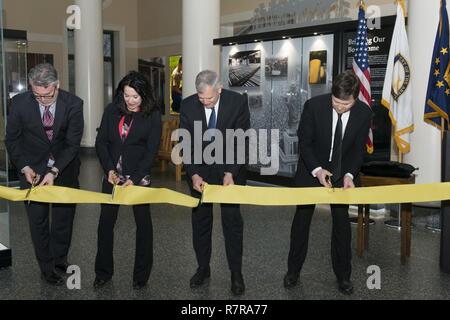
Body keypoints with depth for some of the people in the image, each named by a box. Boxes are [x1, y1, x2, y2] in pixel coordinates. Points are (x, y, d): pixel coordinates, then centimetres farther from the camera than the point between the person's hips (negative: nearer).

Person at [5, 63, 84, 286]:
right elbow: (12, 139, -4)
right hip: (33, 169, 0)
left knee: (64, 217, 13)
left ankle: (60, 259, 35)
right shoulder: (19, 103, -17)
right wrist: (25, 167, -17)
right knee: (38, 220, 7)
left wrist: (54, 171, -25)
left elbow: (73, 144, -16)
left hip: (65, 168, 0)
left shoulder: (73, 104, -19)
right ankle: (46, 267, 23)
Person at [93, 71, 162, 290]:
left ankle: (141, 275, 19)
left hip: (139, 177, -2)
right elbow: (101, 142, 2)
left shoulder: (153, 115, -7)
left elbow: (152, 150, -9)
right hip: (113, 175, 3)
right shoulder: (112, 110, 1)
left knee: (143, 223, 5)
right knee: (106, 221, 6)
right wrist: (109, 169, -12)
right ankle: (103, 272, 22)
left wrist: (134, 178, -16)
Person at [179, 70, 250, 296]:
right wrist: (193, 174, -20)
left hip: (230, 170, -2)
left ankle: (236, 273, 14)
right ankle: (203, 268, 25)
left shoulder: (238, 102, -17)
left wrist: (230, 173, -21)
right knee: (200, 220, 9)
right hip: (200, 170, 2)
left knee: (232, 221, 2)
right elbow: (186, 143, -9)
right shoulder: (188, 105, -12)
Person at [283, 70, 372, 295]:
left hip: (343, 172, 1)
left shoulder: (364, 113, -17)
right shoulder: (314, 105, -23)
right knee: (302, 219, 7)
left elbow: (359, 148, -7)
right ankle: (293, 270, 23)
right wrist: (317, 170, -27)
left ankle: (343, 275, 20)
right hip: (311, 170, -1)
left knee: (342, 221, 4)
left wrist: (349, 174, -21)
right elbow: (304, 142, -15)